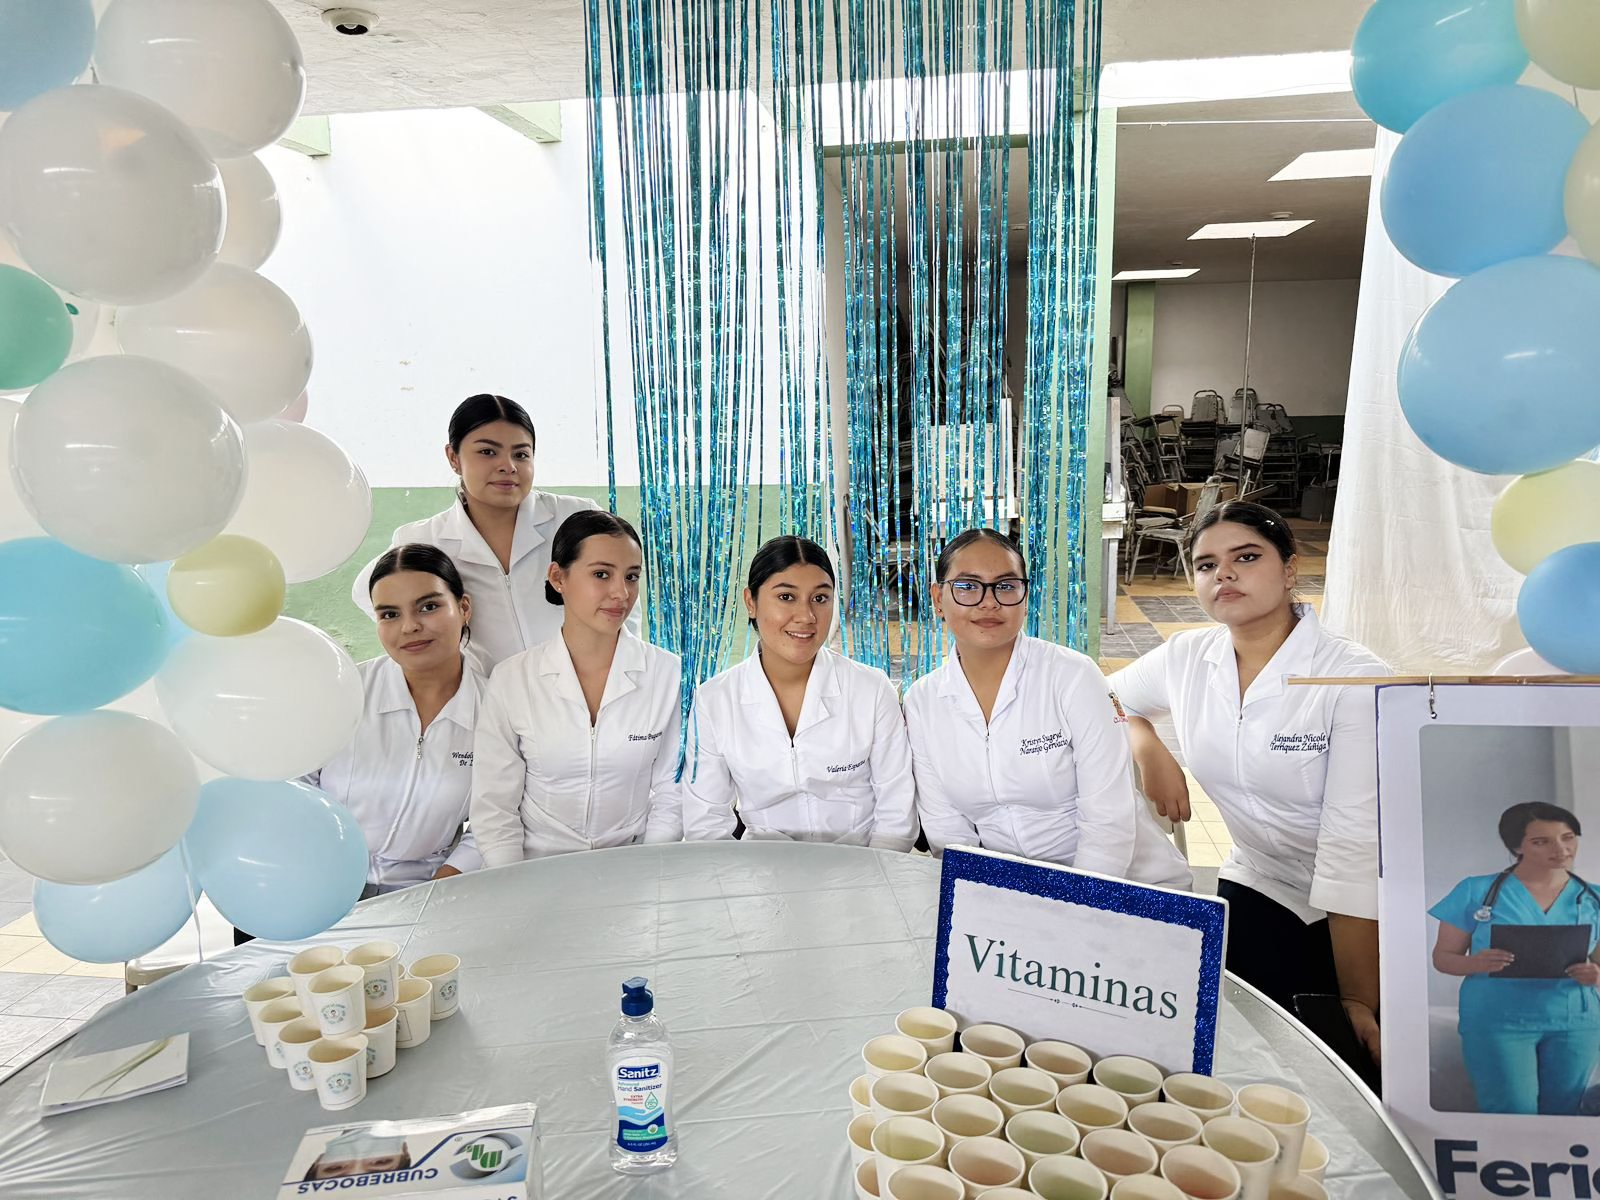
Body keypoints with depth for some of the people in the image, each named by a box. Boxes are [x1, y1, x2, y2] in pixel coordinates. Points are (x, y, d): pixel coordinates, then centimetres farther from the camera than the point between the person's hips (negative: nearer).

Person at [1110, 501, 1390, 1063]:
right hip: (1258, 891, 4)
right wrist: (1150, 751, -8)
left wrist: (1359, 1004, -24)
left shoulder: (1355, 678, -20)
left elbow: (1355, 844, -24)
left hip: (1365, 915, -3)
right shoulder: (1187, 658, -5)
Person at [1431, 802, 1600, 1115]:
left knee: (1561, 1117, 14)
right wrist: (1475, 964, -20)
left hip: (1575, 1024, 3)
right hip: (1496, 1022, -3)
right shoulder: (1476, 891, -3)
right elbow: (1443, 957, 1)